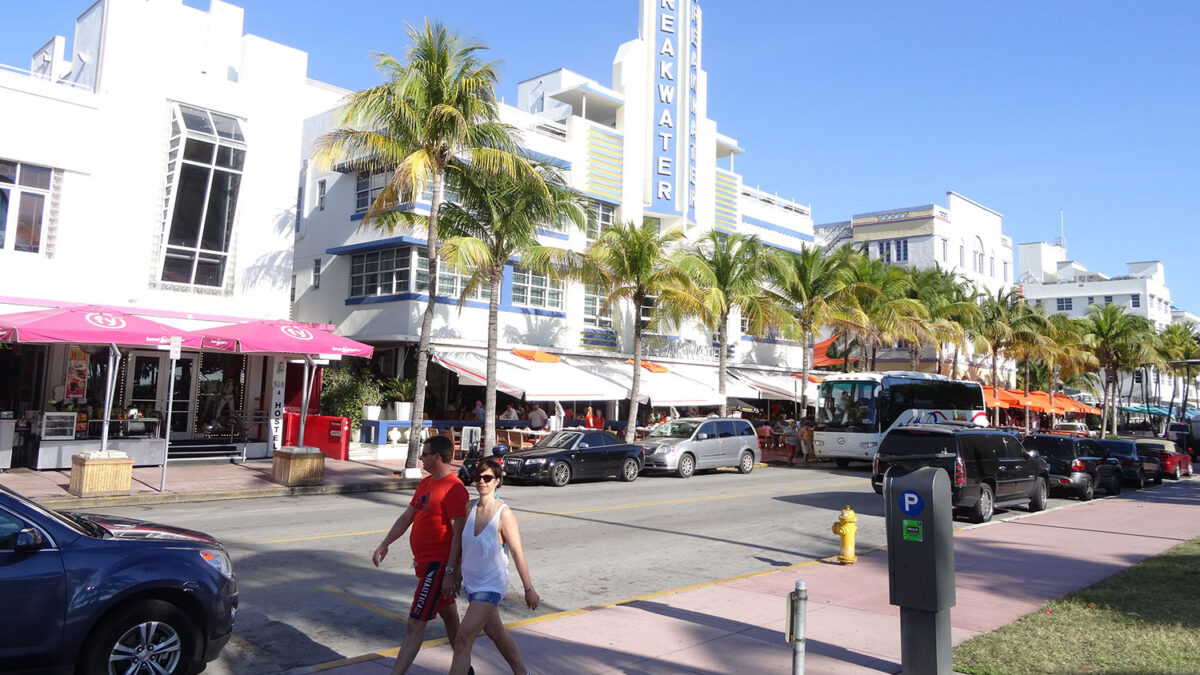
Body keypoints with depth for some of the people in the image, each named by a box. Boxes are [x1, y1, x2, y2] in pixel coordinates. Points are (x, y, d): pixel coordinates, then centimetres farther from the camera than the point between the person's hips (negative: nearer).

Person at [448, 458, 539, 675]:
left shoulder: (504, 514, -19)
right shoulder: (469, 508, -4)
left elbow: (517, 553, -15)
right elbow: (458, 543, 9)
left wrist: (529, 589, -11)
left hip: (491, 585, -6)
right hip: (471, 582, 6)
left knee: (463, 641, -10)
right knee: (496, 633, 23)